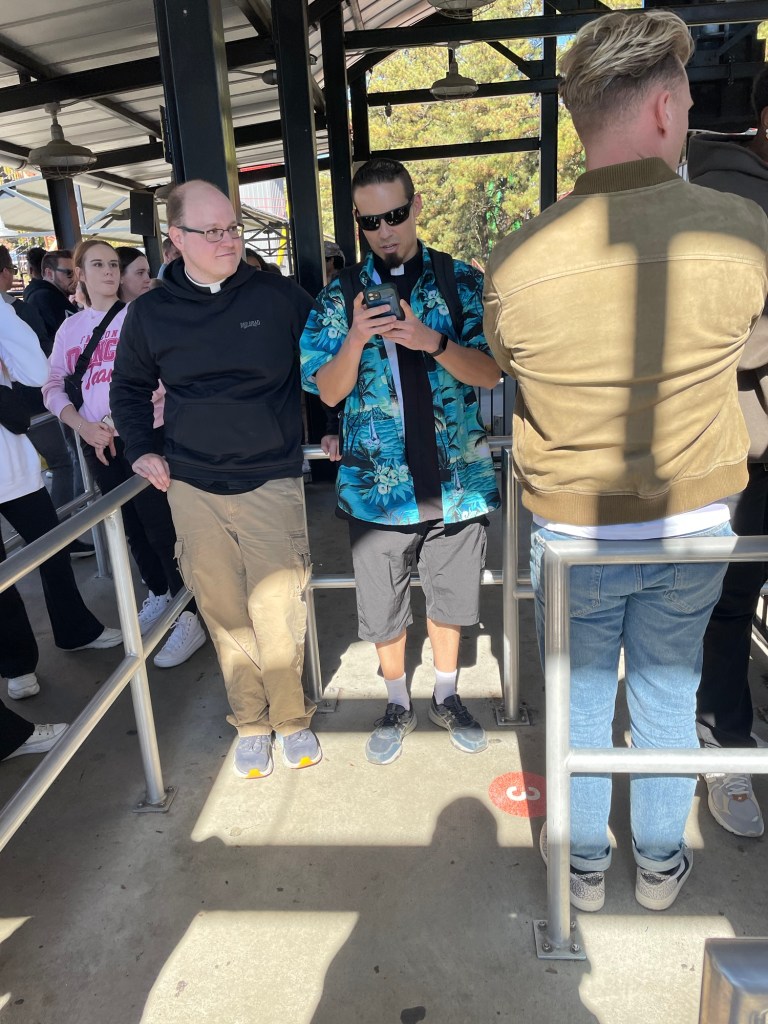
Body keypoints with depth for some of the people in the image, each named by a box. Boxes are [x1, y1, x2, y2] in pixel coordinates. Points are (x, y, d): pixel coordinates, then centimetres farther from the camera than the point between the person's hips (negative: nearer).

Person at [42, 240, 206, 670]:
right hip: (98, 443, 6)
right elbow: (53, 387, 8)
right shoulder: (69, 328, 12)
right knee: (132, 526, 17)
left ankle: (191, 618, 5)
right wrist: (83, 425, -9)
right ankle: (159, 594, 36)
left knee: (161, 527, -4)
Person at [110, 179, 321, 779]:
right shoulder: (150, 314, 5)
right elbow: (129, 388, 20)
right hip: (192, 487, 2)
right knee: (225, 615, 8)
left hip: (271, 481, -2)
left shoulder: (279, 297, -1)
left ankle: (291, 718, 23)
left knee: (277, 610, -2)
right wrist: (142, 449, 9)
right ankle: (251, 722, 29)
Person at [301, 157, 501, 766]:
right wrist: (355, 338, -21)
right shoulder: (340, 295, 2)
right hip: (376, 483, 0)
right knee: (383, 609, 13)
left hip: (456, 478, 0)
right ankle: (398, 704, 38)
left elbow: (490, 373, -7)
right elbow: (328, 391, -2)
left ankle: (447, 696, 42)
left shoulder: (464, 282, 1)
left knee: (450, 599, 17)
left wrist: (432, 342, -25)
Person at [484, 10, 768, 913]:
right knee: (666, 700, 21)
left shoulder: (516, 262, -17)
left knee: (581, 702, 19)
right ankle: (660, 864, 43)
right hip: (692, 528, 1)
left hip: (574, 533, -1)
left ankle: (584, 866, 40)